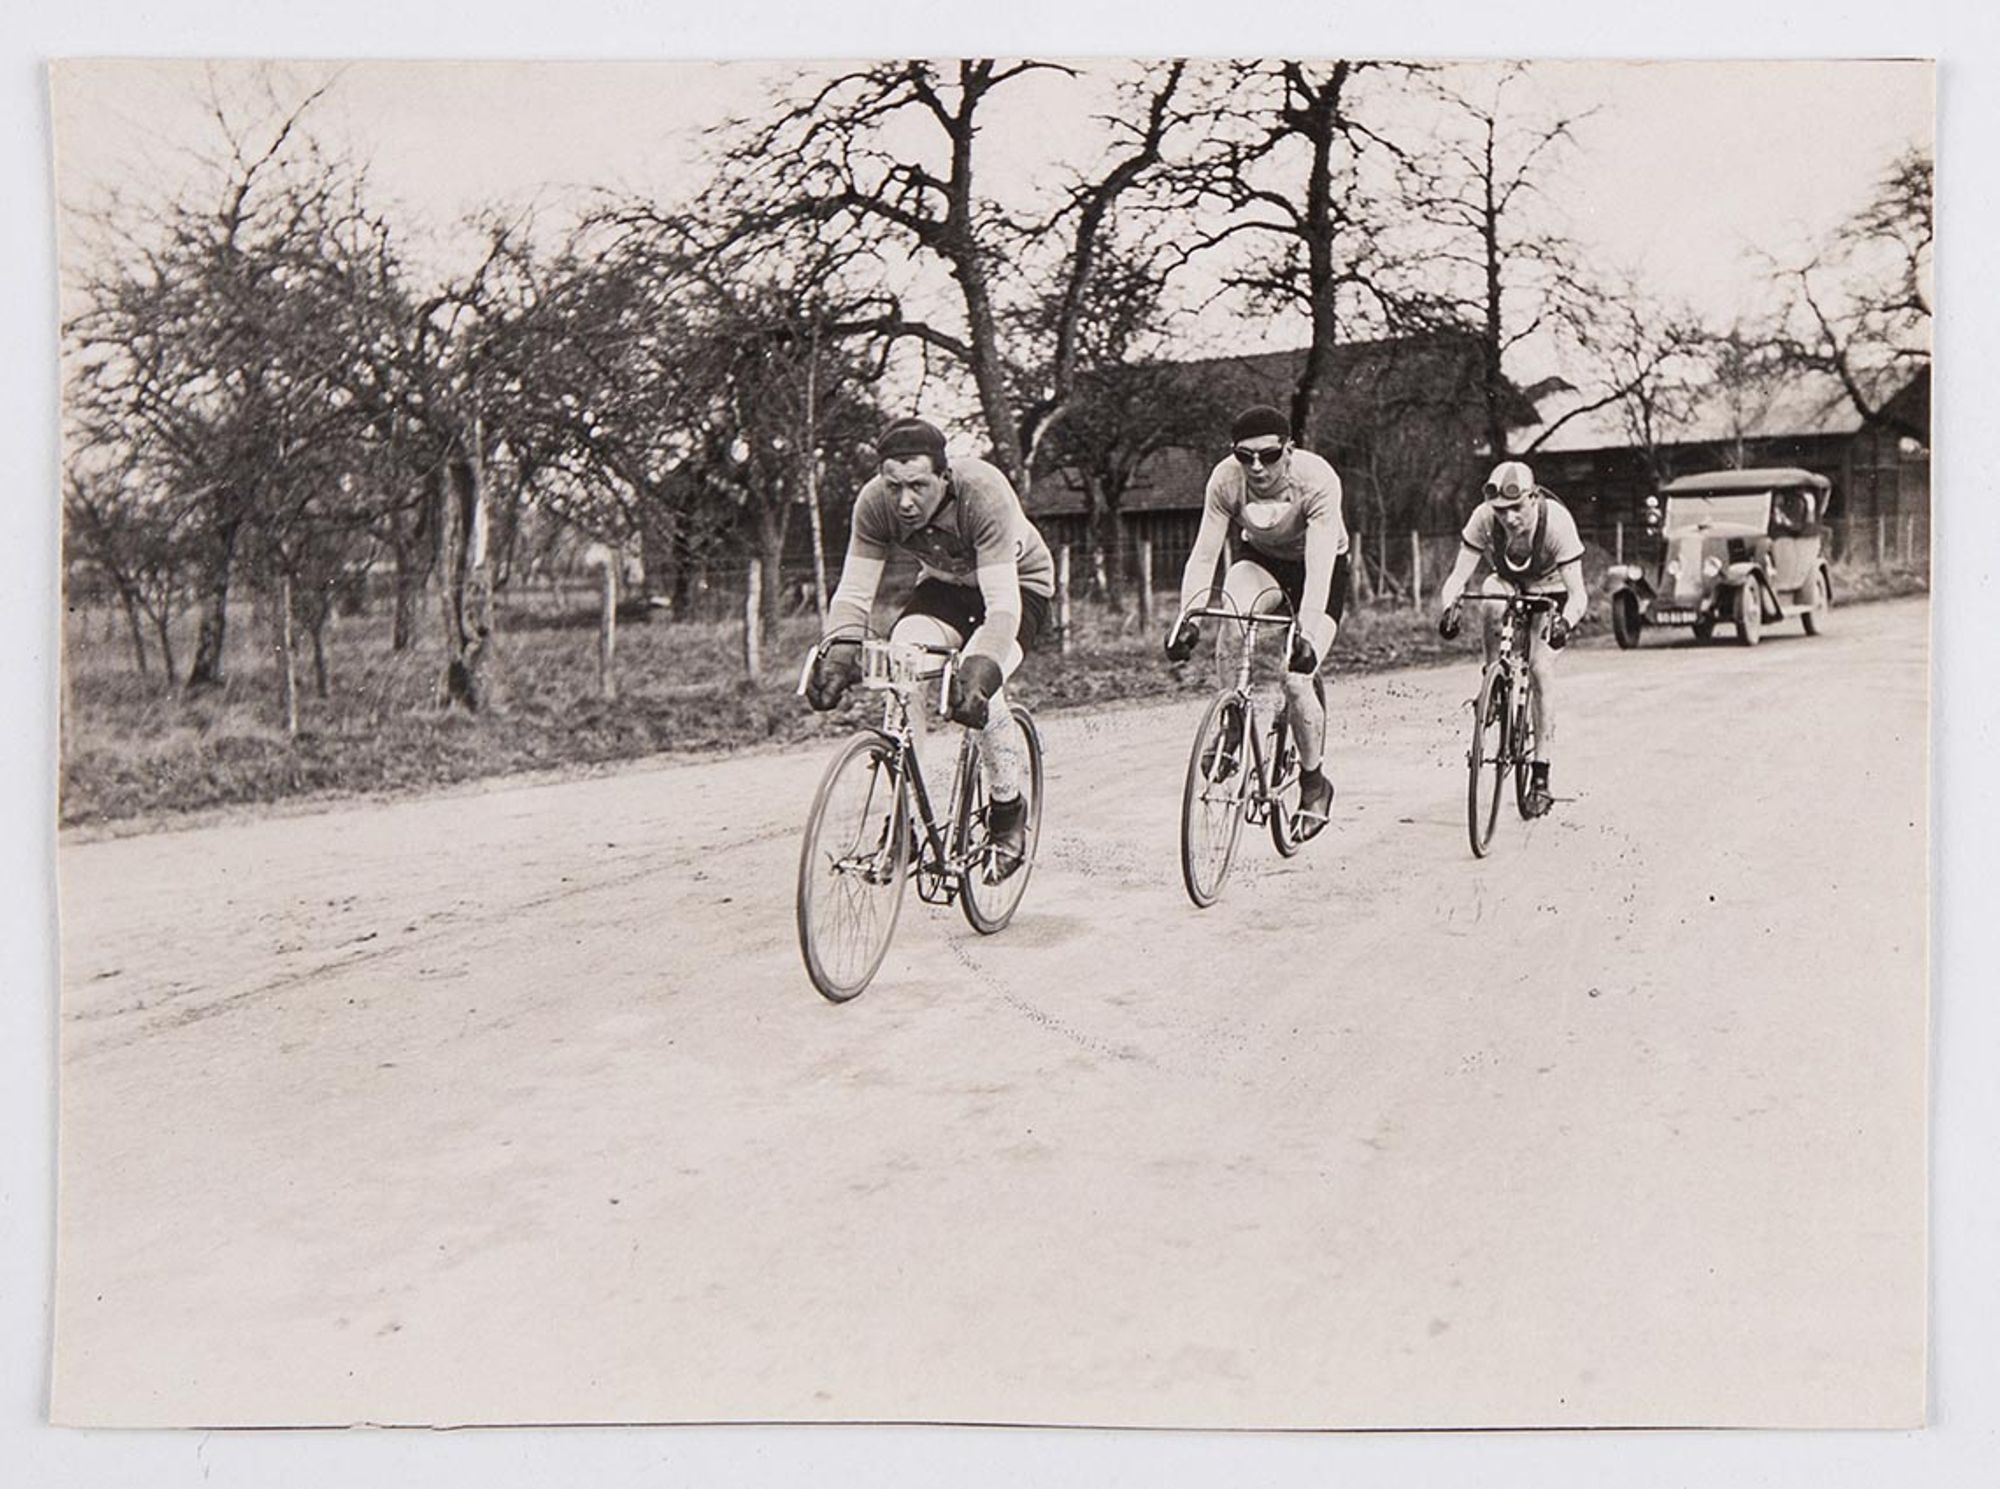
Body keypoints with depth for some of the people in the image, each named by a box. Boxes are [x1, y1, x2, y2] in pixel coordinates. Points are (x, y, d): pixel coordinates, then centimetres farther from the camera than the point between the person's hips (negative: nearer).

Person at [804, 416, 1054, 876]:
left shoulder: (985, 495, -37)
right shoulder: (874, 503, -24)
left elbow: (1002, 605, -42)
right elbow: (854, 590, -24)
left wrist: (979, 670, -57)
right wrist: (839, 648, -44)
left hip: (1018, 584, -4)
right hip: (945, 584, 4)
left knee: (977, 689, -30)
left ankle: (1008, 810, -3)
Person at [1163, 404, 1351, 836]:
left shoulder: (1317, 480, -33)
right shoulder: (1226, 479, -24)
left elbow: (1319, 567, -40)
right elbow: (1203, 555, -25)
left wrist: (1307, 634, -51)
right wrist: (1188, 616, -40)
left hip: (1317, 571, -2)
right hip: (1261, 561, 3)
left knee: (1297, 680, -18)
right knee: (1234, 603, -34)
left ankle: (1315, 781, 7)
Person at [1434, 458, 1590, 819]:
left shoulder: (1557, 520, -34)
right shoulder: (1484, 518, -29)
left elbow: (1577, 592, -35)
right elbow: (1459, 574, -31)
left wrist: (1566, 620, -56)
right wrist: (1447, 606, -52)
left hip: (1548, 591, -2)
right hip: (1508, 582, 2)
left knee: (1541, 667, -19)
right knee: (1492, 601, -35)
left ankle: (1540, 777, -13)